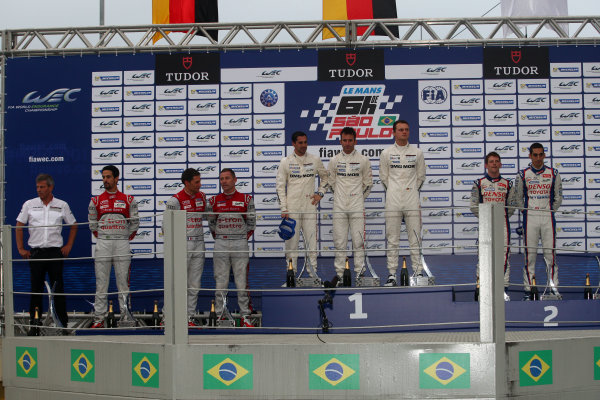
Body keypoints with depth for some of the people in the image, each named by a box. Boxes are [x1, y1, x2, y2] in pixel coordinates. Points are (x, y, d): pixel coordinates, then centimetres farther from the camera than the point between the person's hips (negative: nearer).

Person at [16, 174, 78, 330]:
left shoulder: (62, 205, 5)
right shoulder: (29, 205, 5)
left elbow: (73, 226, 15)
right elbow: (19, 226, 9)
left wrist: (68, 246, 6)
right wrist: (20, 248, 3)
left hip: (55, 252, 0)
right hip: (35, 252, 1)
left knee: (58, 288, 0)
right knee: (36, 289, 3)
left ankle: (63, 322, 5)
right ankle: (34, 322, 9)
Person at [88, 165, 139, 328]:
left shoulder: (128, 200, 6)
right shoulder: (96, 201, 8)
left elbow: (135, 223, 9)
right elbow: (92, 224, 14)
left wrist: (126, 239, 8)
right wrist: (102, 239, 11)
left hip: (122, 244, -1)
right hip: (102, 245, 1)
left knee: (123, 282, 0)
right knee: (101, 283, 0)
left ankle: (127, 317, 4)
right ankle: (99, 319, 3)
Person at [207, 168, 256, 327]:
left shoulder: (246, 199, 3)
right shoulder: (214, 200, 7)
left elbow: (251, 222, 7)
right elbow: (211, 223, 14)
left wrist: (244, 239, 3)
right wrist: (219, 239, 7)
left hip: (240, 244, -1)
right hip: (220, 244, 1)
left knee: (242, 280, 0)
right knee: (221, 281, 2)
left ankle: (245, 316, 5)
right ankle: (218, 315, 6)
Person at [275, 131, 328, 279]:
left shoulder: (315, 160, 7)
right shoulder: (286, 162, 1)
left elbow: (325, 177, 23)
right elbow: (280, 186, 0)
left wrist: (320, 193, 8)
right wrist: (283, 209, -7)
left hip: (310, 206, 2)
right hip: (292, 207, -2)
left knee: (311, 239, 1)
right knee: (292, 240, 1)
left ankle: (313, 272, 7)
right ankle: (292, 272, 7)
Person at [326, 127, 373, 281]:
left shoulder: (363, 160, 3)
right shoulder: (334, 161, 5)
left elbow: (368, 183, 11)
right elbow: (330, 182, 15)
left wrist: (360, 196, 8)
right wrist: (340, 195, 12)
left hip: (357, 206, -1)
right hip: (339, 207, 1)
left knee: (358, 240, -2)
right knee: (339, 241, 2)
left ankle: (359, 271, 5)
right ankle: (339, 273, 8)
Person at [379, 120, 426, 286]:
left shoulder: (417, 152, 7)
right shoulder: (386, 153, 5)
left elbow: (421, 176, 14)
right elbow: (383, 177, 12)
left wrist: (412, 190, 10)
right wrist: (393, 191, 10)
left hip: (412, 199, 0)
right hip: (393, 200, 0)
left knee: (415, 238, 0)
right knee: (392, 239, 1)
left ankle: (418, 272, 5)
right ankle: (392, 274, 5)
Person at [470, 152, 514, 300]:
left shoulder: (507, 184, 11)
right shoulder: (479, 183, 6)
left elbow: (512, 205, 12)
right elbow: (474, 205, 5)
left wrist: (504, 216, 1)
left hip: (503, 223, 1)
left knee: (504, 255, -3)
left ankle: (502, 288, 2)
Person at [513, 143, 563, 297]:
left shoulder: (553, 173, 7)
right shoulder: (523, 174, 5)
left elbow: (558, 197, 13)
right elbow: (518, 197, 12)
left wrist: (550, 210, 7)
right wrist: (525, 210, 5)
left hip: (548, 217, 1)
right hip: (530, 217, 0)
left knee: (550, 253, -1)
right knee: (530, 253, -1)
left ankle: (554, 288, 4)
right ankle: (528, 288, 3)